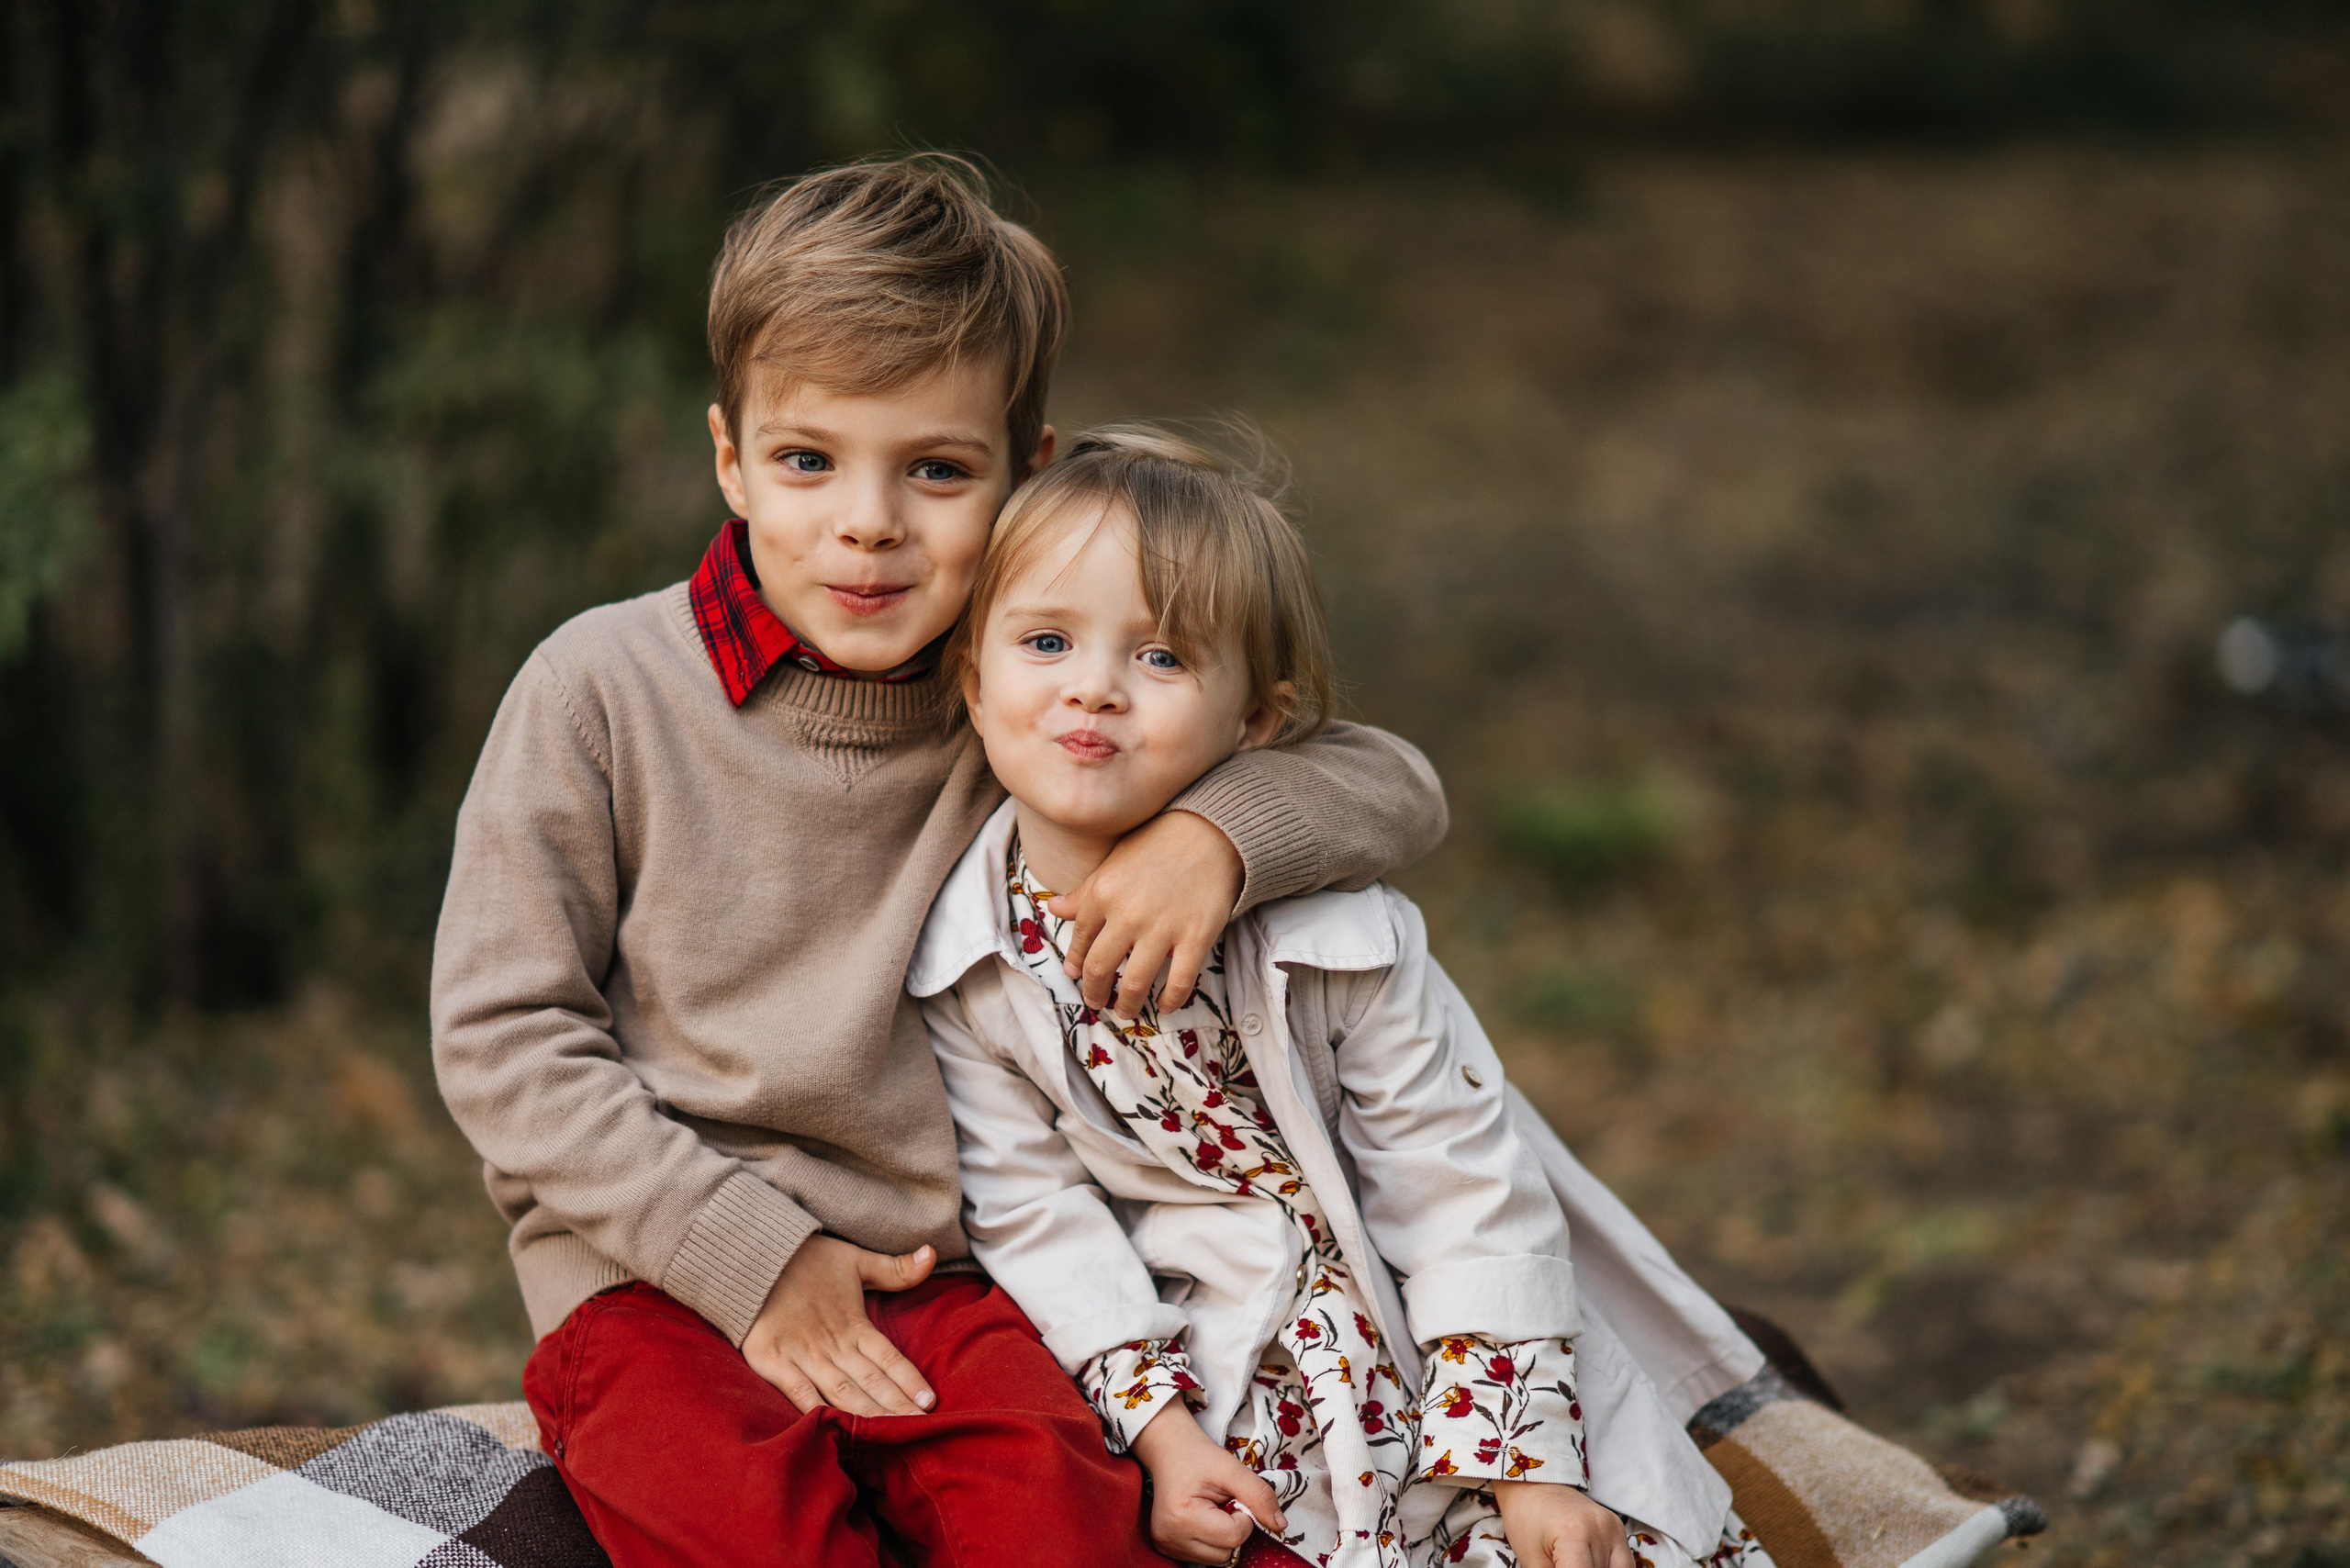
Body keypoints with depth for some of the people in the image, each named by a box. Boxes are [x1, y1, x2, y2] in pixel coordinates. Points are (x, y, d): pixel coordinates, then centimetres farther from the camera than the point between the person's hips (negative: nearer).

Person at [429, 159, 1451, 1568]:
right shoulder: (603, 692, -3)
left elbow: (1396, 789, 9)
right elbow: (501, 1035, -3)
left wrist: (1219, 830, -13)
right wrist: (748, 1253, -10)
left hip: (928, 1274, 2)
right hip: (651, 1280, -2)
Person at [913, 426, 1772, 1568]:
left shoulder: (1337, 924, -15)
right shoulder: (966, 967, -10)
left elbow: (1464, 1183, -11)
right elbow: (1035, 1213, -6)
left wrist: (1529, 1458, -14)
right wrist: (1159, 1428, -14)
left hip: (1416, 1340, 0)